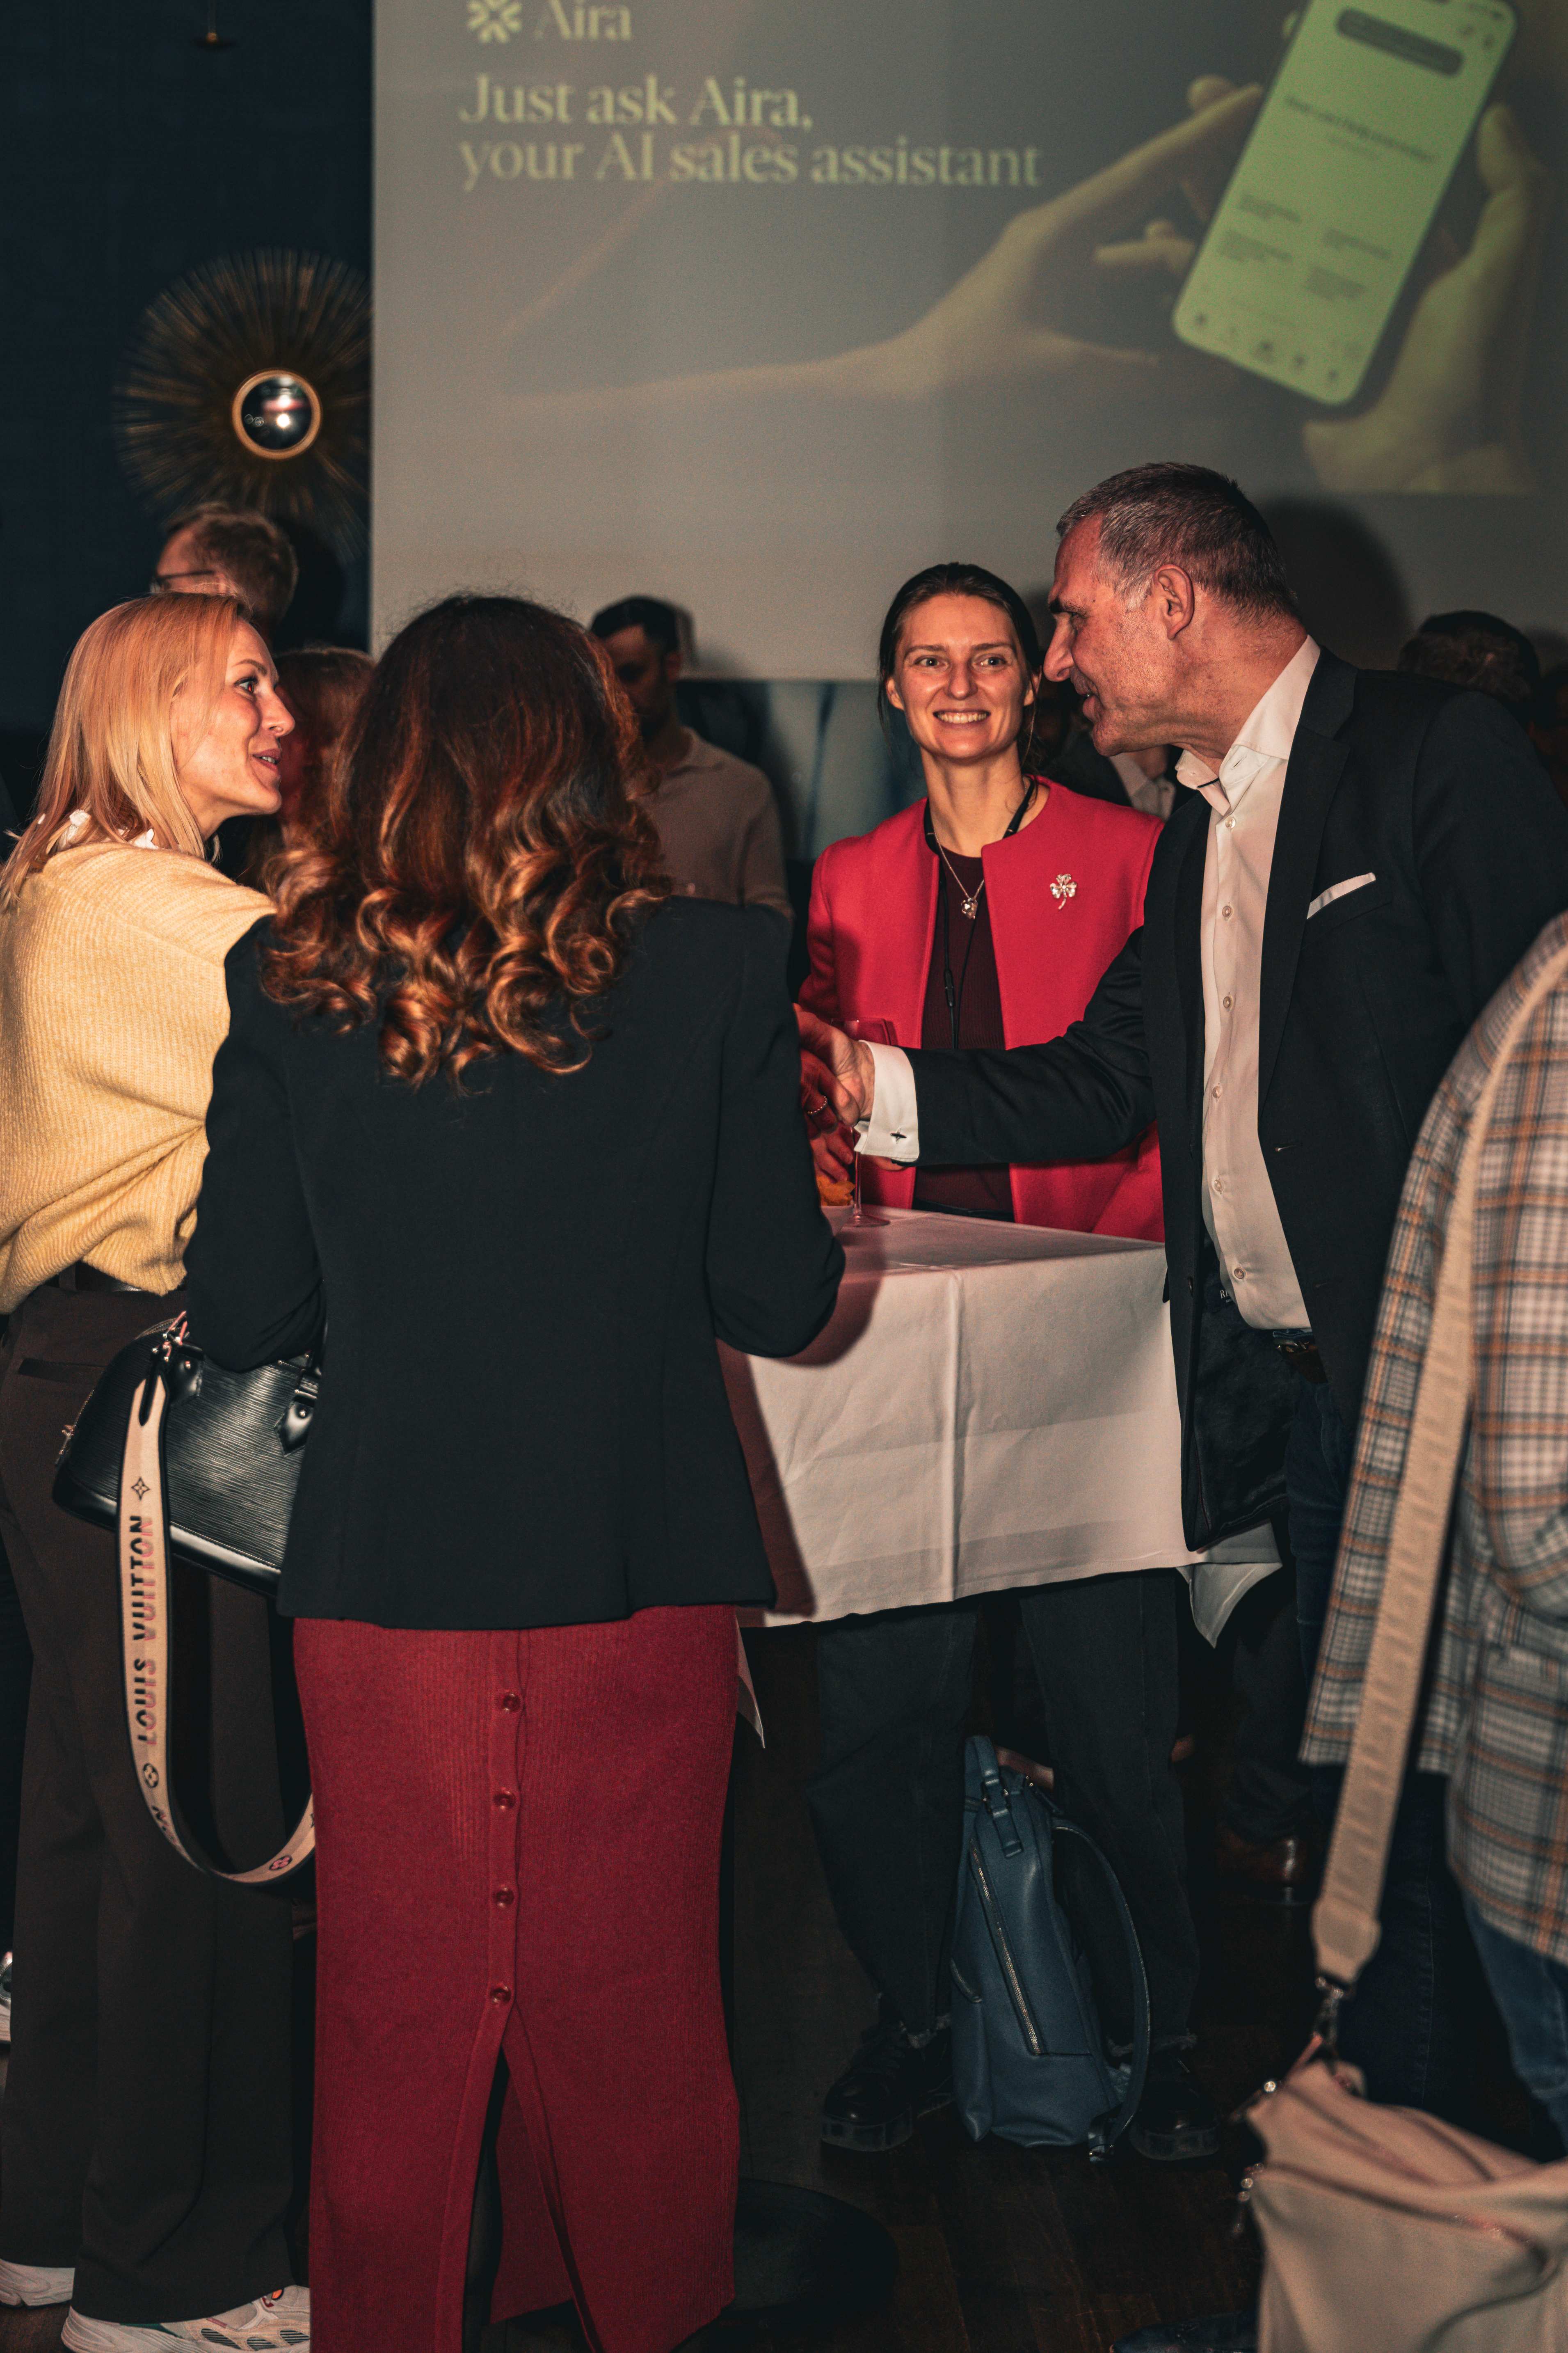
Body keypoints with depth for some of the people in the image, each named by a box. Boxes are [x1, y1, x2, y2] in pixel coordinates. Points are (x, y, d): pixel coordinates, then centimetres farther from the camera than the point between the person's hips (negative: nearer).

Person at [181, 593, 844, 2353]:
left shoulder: (293, 989, -6)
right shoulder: (716, 975, -8)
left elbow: (240, 1318, -1)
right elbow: (780, 1302, -4)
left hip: (382, 1573, 0)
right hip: (637, 1574, 0)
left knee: (395, 2012, 15)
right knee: (629, 2012, 17)